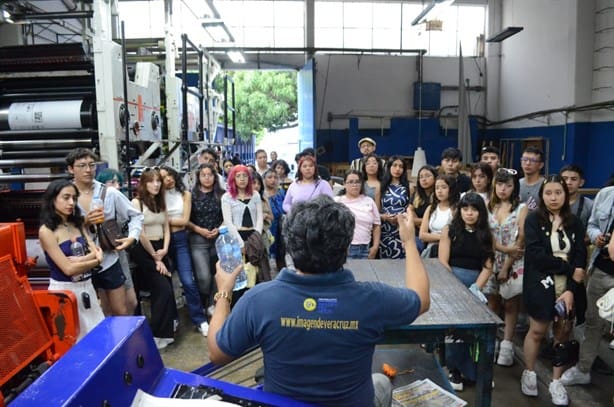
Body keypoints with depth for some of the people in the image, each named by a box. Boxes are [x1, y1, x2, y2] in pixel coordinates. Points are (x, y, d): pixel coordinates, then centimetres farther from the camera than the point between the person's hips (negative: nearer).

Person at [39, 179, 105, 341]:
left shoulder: (76, 224, 9)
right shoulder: (46, 231, -11)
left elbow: (97, 253, 0)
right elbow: (68, 268, -16)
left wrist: (79, 260, -17)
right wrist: (95, 259, -6)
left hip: (86, 287, 6)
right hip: (64, 290, -6)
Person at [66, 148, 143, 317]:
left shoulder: (109, 193, -3)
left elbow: (136, 215, 4)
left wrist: (132, 237, -10)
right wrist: (83, 223, -21)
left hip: (109, 262, 1)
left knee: (122, 313, 10)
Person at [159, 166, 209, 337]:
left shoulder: (185, 194, 3)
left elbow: (185, 220, -4)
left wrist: (166, 220, -3)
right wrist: (175, 221, -9)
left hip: (180, 239, -1)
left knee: (188, 281, -11)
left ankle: (200, 320, -2)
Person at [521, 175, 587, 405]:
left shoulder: (574, 223, 6)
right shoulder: (533, 219, -3)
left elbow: (581, 258, -2)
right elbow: (536, 254, -14)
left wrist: (571, 289, -13)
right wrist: (570, 269, -16)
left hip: (569, 287, 3)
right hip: (541, 285, -3)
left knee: (563, 334, 9)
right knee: (537, 331, 7)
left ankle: (556, 382, 24)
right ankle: (529, 373, 28)